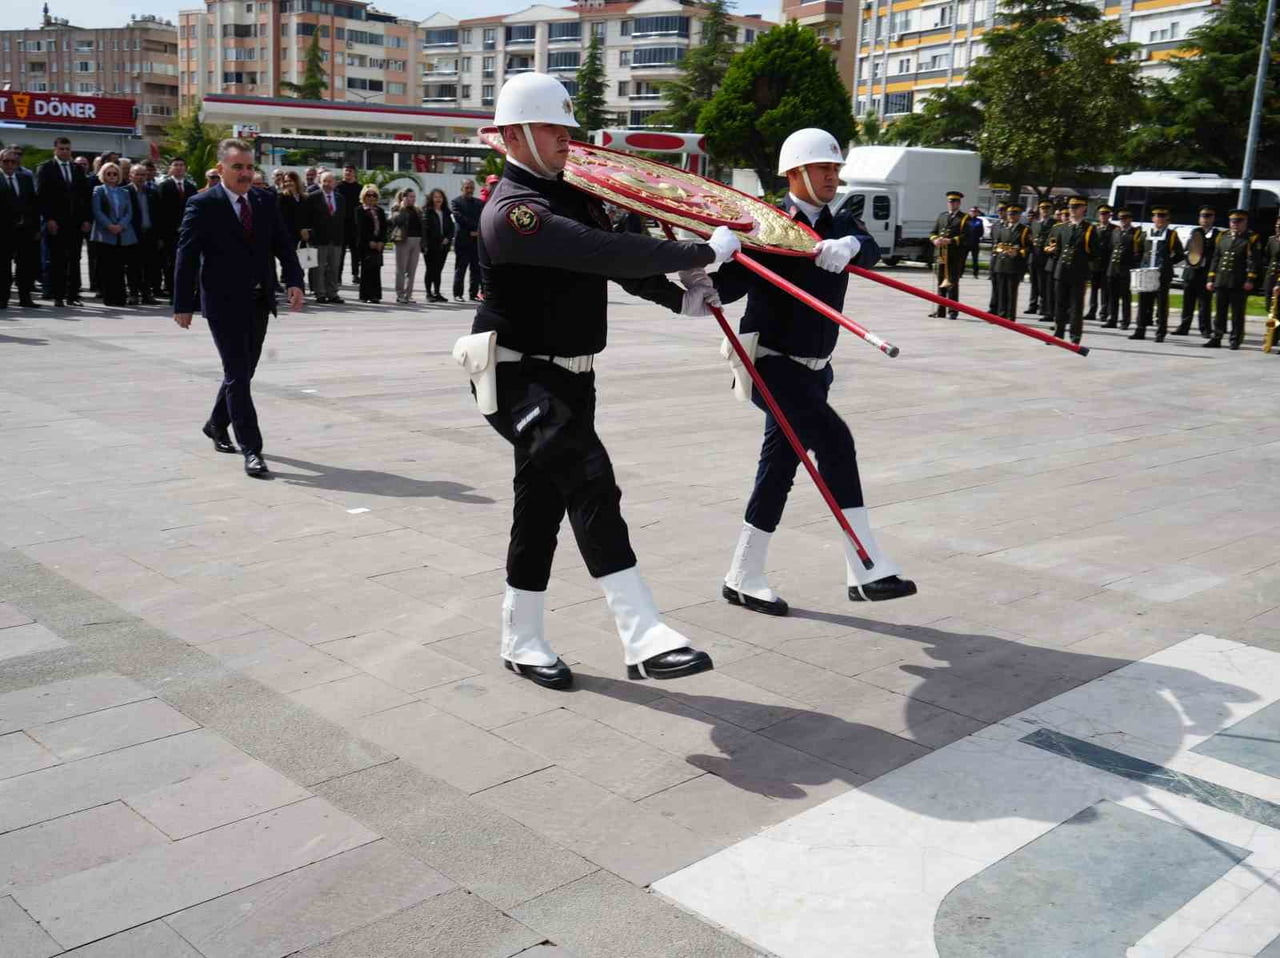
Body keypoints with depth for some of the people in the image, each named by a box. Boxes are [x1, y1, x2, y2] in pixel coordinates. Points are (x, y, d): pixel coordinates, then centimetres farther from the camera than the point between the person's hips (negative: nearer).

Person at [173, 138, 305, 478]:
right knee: (238, 374, -8)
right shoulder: (203, 205, -7)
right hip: (224, 303, -6)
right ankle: (251, 450, -7)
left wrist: (294, 281, -12)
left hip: (259, 301, 6)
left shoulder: (265, 202, 8)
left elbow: (283, 245, 5)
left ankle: (217, 424, 39)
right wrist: (183, 304, -9)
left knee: (243, 370, 16)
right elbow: (186, 256, -7)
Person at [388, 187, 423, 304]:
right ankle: (400, 295, 0)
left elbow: (421, 225, 18)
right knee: (401, 269, -3)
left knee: (412, 270, 5)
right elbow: (397, 220, -18)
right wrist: (403, 208, -14)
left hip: (416, 241, 6)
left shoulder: (417, 210, 18)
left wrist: (422, 242, 9)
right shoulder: (397, 208, 1)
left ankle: (408, 294, 9)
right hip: (403, 241, -6)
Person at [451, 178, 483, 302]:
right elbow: (459, 217, -10)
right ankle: (457, 294, 5)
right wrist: (474, 226, -12)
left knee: (476, 270, 3)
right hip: (462, 240, -4)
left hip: (477, 240, 4)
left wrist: (478, 231, -11)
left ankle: (474, 294, 8)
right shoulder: (456, 201, 3)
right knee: (460, 269, 0)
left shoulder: (479, 203, 16)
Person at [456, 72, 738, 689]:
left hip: (570, 377, 9)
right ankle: (642, 638, -29)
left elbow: (616, 261, 19)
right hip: (520, 378, -9)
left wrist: (680, 297, 3)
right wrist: (703, 253, -27)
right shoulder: (511, 211, -19)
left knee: (544, 501, 13)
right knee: (591, 482, -25)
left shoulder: (571, 196, 11)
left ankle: (521, 641, 25)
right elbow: (604, 252, -31)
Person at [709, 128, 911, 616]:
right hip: (773, 362, -7)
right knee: (835, 441, -20)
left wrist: (849, 246, -36)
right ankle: (867, 570, -17)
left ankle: (742, 578, 20)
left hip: (813, 368, 7)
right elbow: (729, 285, -18)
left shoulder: (841, 225, 8)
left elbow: (871, 250, -14)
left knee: (779, 466, 10)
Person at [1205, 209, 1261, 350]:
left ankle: (1235, 340, 8)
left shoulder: (1251, 238, 0)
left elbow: (1253, 261, -8)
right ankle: (1216, 338, 14)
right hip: (1221, 282, 4)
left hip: (1239, 284, -4)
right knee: (1219, 312, 8)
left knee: (1237, 314, 2)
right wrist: (1211, 279, 10)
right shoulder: (1222, 237, 14)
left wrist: (1250, 279, -18)